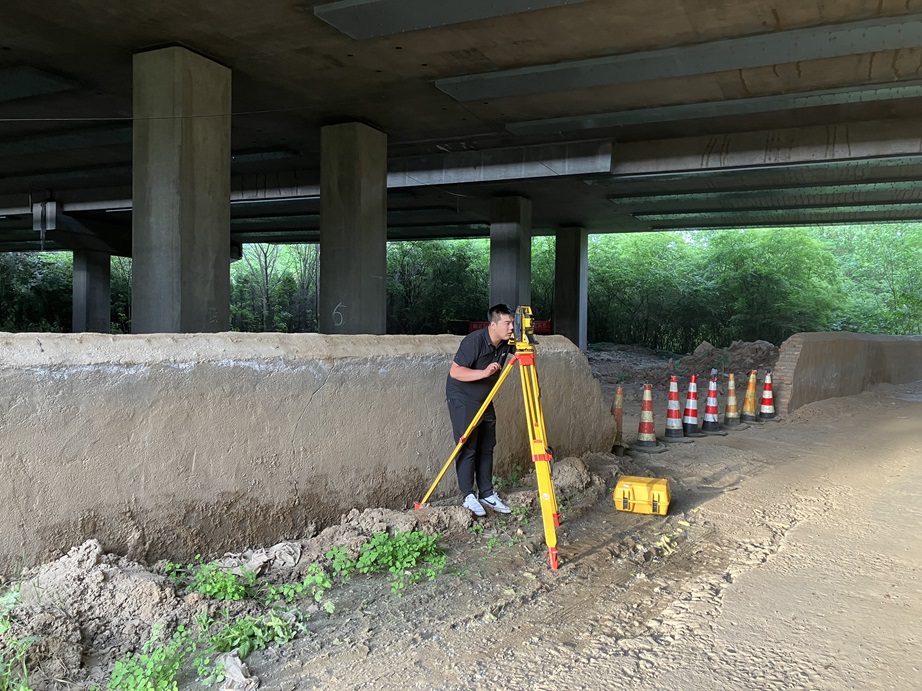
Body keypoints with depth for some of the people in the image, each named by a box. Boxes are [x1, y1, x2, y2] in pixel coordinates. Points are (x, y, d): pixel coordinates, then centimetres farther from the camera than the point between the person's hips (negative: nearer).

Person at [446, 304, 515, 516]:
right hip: (463, 400, -7)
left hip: (485, 400, 7)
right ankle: (468, 496, 3)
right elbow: (455, 371, -25)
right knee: (467, 448, -6)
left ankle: (487, 494, 15)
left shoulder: (506, 343, -4)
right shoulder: (474, 341, -24)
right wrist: (484, 372, -36)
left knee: (486, 448, 8)